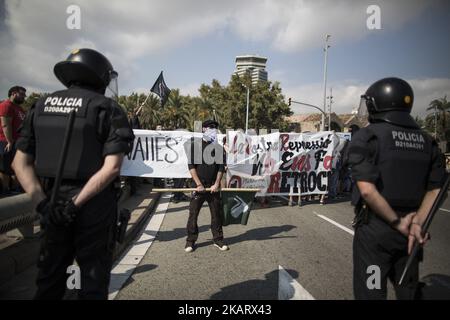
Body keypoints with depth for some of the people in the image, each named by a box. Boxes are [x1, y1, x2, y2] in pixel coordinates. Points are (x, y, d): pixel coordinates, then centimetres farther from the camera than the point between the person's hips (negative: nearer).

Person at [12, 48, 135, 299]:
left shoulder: (42, 106, 8)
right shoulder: (107, 108, -8)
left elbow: (20, 162, 4)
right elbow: (112, 167, -19)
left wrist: (42, 202, -3)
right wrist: (76, 204, -14)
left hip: (54, 202, 5)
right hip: (94, 203, -5)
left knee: (50, 275, 20)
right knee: (93, 276, 10)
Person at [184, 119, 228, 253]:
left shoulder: (218, 147, 8)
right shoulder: (195, 145, 0)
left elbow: (221, 167, 5)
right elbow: (191, 166, -6)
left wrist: (217, 183, -6)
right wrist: (198, 184, -13)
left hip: (213, 187, 3)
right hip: (198, 187, -2)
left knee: (216, 214, 8)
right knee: (193, 214, 1)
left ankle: (218, 240, 22)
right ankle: (190, 241, 15)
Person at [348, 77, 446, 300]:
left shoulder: (367, 137, -12)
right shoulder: (426, 140, 7)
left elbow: (367, 190, -21)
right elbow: (436, 189, 4)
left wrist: (398, 222, -11)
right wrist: (417, 222, -3)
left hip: (375, 228, -6)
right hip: (409, 231, 6)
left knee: (371, 293, 7)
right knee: (408, 292, 23)